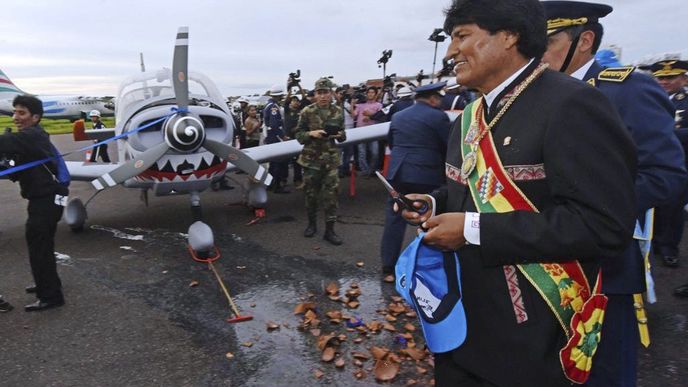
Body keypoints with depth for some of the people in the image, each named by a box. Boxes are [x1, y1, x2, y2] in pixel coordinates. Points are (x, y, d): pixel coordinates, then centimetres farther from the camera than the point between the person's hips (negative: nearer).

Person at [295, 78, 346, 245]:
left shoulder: (338, 112, 3)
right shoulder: (307, 112, -3)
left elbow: (343, 136, 11)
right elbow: (298, 135, 0)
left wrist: (339, 135, -11)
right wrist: (311, 133, -18)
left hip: (331, 159, 1)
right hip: (311, 158, -1)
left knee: (331, 194, -1)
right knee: (311, 193, 9)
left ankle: (329, 230, 8)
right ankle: (312, 224, 28)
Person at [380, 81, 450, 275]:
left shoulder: (397, 116, 11)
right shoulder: (438, 117, -6)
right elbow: (449, 147, -2)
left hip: (398, 173, 5)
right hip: (427, 175, -5)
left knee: (395, 218, 11)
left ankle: (388, 262, 15)